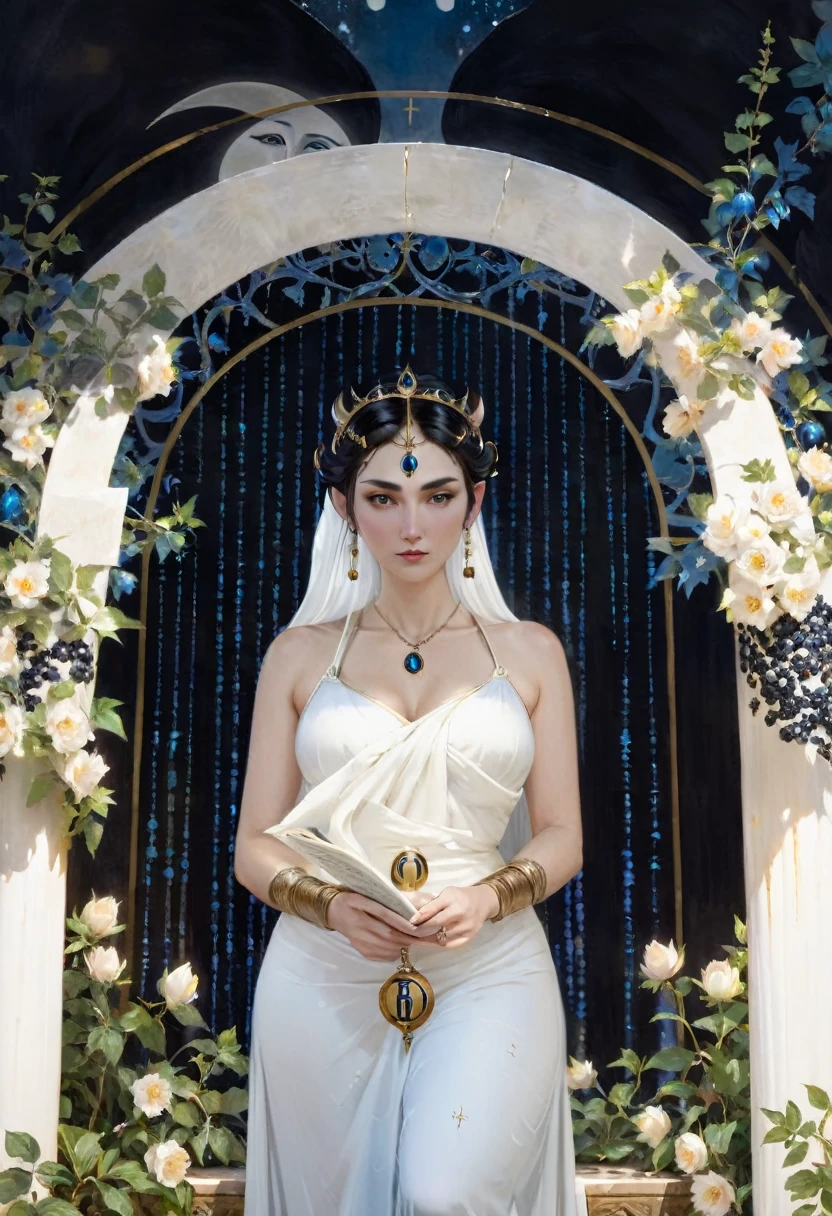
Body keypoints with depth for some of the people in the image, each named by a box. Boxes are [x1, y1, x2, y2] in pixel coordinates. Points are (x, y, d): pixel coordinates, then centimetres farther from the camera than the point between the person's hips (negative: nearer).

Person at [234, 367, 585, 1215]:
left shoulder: (528, 652, 9)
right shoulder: (301, 655, 8)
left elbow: (560, 835, 7)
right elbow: (255, 848, 6)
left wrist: (486, 897, -13)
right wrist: (335, 906, -14)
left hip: (489, 972, -1)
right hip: (324, 977, 1)